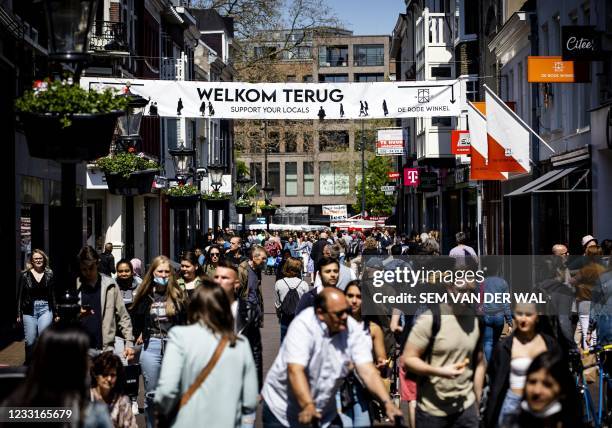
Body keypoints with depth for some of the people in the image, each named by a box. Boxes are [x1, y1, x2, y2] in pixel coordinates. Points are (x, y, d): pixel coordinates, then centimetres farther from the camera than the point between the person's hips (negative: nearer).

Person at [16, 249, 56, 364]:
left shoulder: (49, 275, 5)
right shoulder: (25, 275, 1)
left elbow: (53, 295, 9)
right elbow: (20, 295, 4)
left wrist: (56, 313, 9)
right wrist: (19, 314, 2)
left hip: (45, 309, 0)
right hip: (29, 310, 0)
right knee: (30, 341, 3)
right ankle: (28, 364, 23)